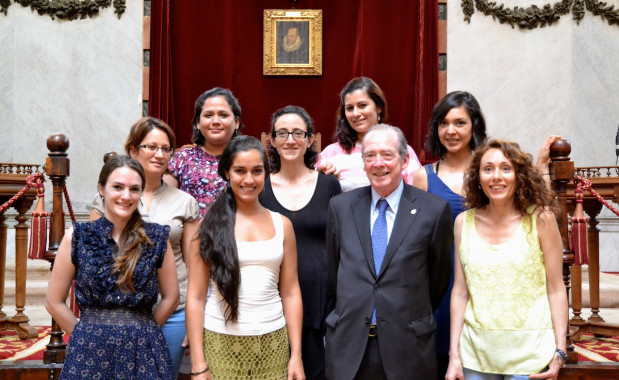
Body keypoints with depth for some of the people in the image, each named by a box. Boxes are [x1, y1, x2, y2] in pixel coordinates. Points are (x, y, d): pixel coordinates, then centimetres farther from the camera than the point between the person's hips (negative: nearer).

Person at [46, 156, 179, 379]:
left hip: (144, 352, 0)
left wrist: (142, 332, 5)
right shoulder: (77, 237, -2)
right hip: (90, 351, 0)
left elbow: (170, 298, 6)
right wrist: (87, 336, 3)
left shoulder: (157, 238, -2)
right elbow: (54, 302, 3)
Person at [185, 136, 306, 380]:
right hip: (221, 342, -2)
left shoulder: (282, 224, 5)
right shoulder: (210, 224, -1)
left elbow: (291, 293, 6)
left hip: (272, 343, 2)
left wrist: (297, 355, 0)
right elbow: (195, 296, -3)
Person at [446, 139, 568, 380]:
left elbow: (556, 290, -3)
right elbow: (460, 291, 4)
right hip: (476, 351, 2)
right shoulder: (464, 222, 2)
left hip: (529, 352, -2)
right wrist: (454, 354, 2)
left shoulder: (540, 219, -5)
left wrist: (559, 352, -9)